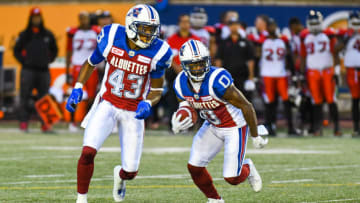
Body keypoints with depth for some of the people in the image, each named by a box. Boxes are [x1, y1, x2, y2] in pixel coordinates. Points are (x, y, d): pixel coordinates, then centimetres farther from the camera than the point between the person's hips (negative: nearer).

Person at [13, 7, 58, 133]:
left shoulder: (48, 35, 11)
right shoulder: (24, 35, 5)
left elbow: (54, 50, 22)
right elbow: (16, 50, 8)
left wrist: (49, 60, 9)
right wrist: (23, 61, -2)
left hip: (43, 70, 2)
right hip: (28, 70, -2)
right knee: (25, 97, -6)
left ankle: (45, 124, 4)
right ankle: (24, 123, -4)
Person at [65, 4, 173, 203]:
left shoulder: (157, 53, -14)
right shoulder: (111, 38, -13)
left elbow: (157, 90, -3)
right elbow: (91, 63, 6)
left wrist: (148, 103, -24)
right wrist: (77, 89, -4)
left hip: (133, 112, 0)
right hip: (107, 104, 0)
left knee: (131, 171, 2)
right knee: (88, 152, -21)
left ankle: (120, 175, 41)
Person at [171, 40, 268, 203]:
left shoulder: (217, 81, -34)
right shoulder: (181, 84, -13)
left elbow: (246, 106, -25)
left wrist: (255, 136, -15)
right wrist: (177, 125, -20)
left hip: (235, 127, -6)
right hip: (212, 126, 6)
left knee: (232, 178, -6)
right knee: (194, 167, -1)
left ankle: (247, 168, 32)